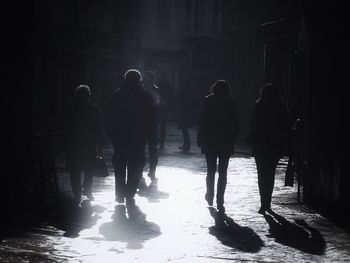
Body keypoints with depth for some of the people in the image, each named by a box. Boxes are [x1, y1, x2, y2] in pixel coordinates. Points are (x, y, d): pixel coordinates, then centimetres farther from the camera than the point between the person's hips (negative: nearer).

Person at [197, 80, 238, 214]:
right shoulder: (231, 103, -3)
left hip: (210, 142, 0)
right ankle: (220, 202, -2)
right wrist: (233, 141, 5)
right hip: (226, 142, 0)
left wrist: (200, 140, 2)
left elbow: (202, 122, -3)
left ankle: (210, 196, 23)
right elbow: (234, 124, -2)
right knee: (223, 172, 2)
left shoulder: (208, 101, -3)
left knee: (211, 170, 15)